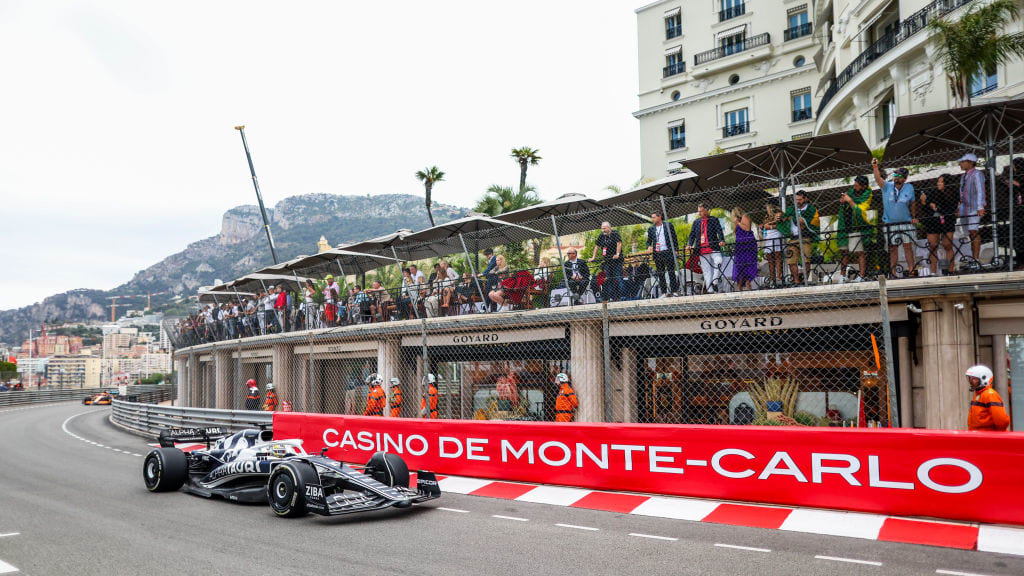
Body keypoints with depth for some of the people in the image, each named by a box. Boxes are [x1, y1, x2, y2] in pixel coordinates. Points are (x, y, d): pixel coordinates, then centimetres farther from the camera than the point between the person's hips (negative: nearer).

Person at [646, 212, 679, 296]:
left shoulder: (668, 226, 5)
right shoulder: (651, 229, 13)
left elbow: (674, 238, 4)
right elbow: (649, 241, 15)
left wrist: (676, 250, -4)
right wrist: (649, 247, -7)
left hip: (668, 252, -3)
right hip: (657, 254, 3)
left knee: (671, 272, -3)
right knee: (660, 274, 3)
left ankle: (674, 291, 1)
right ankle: (664, 292, 8)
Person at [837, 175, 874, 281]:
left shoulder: (866, 197, -10)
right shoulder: (851, 190, 7)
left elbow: (859, 211, -22)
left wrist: (850, 201, -20)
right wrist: (843, 201, 3)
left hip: (857, 229, -6)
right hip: (845, 227, 6)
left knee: (860, 252, -6)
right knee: (844, 252, 8)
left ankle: (862, 276, -6)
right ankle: (842, 275, 13)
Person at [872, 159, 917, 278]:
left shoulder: (909, 188, 3)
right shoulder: (887, 187, -2)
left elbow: (912, 204, 13)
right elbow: (878, 179, -21)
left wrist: (913, 217, 7)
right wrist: (875, 168, -38)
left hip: (906, 223, 1)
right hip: (890, 224, 0)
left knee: (908, 246, 2)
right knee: (892, 248, 3)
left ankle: (911, 270, 9)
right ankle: (892, 273, 8)